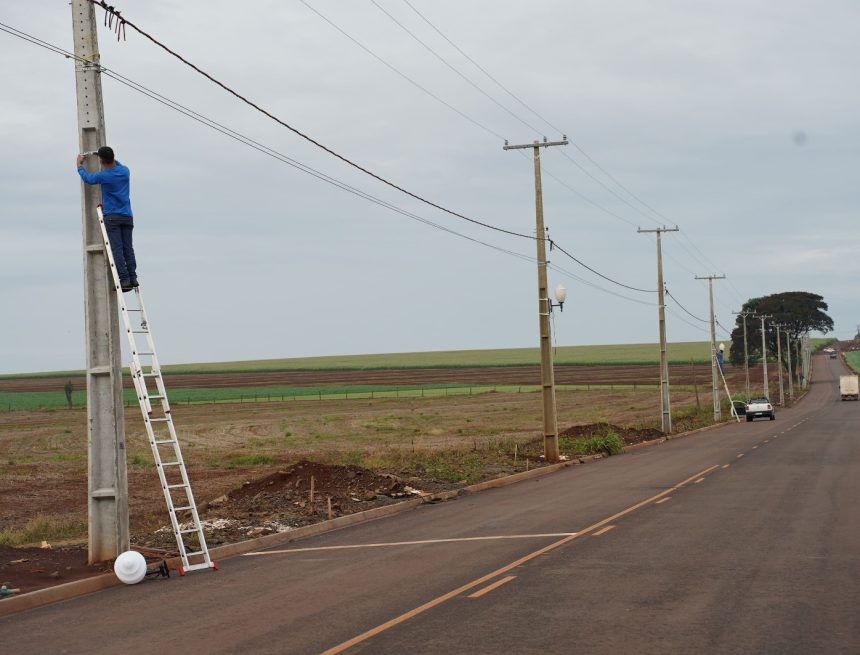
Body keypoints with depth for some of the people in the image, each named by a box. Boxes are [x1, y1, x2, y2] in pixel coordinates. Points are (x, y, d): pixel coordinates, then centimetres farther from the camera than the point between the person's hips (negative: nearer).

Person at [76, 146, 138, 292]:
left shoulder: (103, 176, -9)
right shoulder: (125, 171, 5)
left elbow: (87, 178, 12)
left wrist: (79, 164, 29)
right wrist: (112, 159, 45)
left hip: (112, 216, -5)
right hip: (127, 216, 5)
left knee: (117, 249, -7)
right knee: (128, 248, 5)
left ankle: (125, 280, -14)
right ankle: (133, 278, -2)